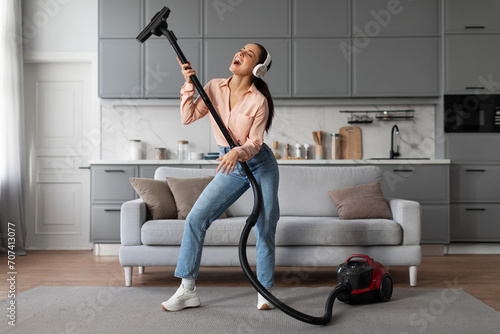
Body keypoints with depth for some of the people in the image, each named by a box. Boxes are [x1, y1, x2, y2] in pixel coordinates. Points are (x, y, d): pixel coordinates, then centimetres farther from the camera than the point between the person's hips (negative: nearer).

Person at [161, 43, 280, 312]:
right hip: (231, 168, 4)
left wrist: (239, 151, -35)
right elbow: (188, 117, -1)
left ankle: (265, 291, 15)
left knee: (265, 229, -3)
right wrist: (189, 86, -11)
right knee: (196, 219, -7)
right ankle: (187, 290, 1)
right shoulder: (215, 87, -1)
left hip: (260, 165, -3)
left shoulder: (259, 101, -14)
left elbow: (255, 142, -14)